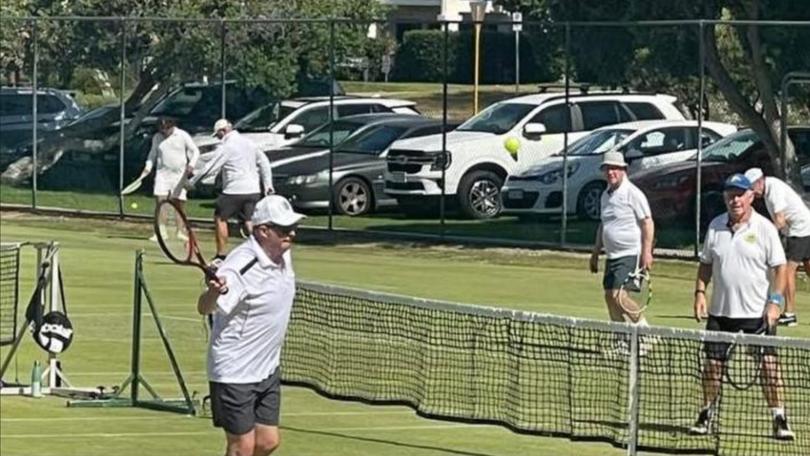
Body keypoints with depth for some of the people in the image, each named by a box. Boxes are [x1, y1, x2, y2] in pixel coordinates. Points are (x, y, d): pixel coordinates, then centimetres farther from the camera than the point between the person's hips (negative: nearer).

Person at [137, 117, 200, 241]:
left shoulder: (183, 136, -4)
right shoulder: (157, 138, 5)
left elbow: (195, 151, 1)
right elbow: (153, 154, 18)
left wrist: (191, 164, -14)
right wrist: (148, 167, 3)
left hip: (179, 175, -2)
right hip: (162, 174, 2)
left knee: (178, 203, 2)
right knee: (160, 201, -10)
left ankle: (179, 232, 11)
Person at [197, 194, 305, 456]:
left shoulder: (282, 255, 1)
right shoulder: (242, 267, -26)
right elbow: (205, 308, -38)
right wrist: (214, 292, -60)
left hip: (268, 371, 8)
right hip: (235, 373, -8)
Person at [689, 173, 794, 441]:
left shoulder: (764, 228, -5)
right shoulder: (716, 226, 7)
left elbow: (779, 267, -5)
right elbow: (706, 264, 15)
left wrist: (775, 301, -14)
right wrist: (700, 292, 2)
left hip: (758, 312, -4)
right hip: (721, 311, 4)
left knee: (769, 365, -6)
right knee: (712, 363, 4)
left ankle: (779, 420, 0)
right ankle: (707, 414, 18)